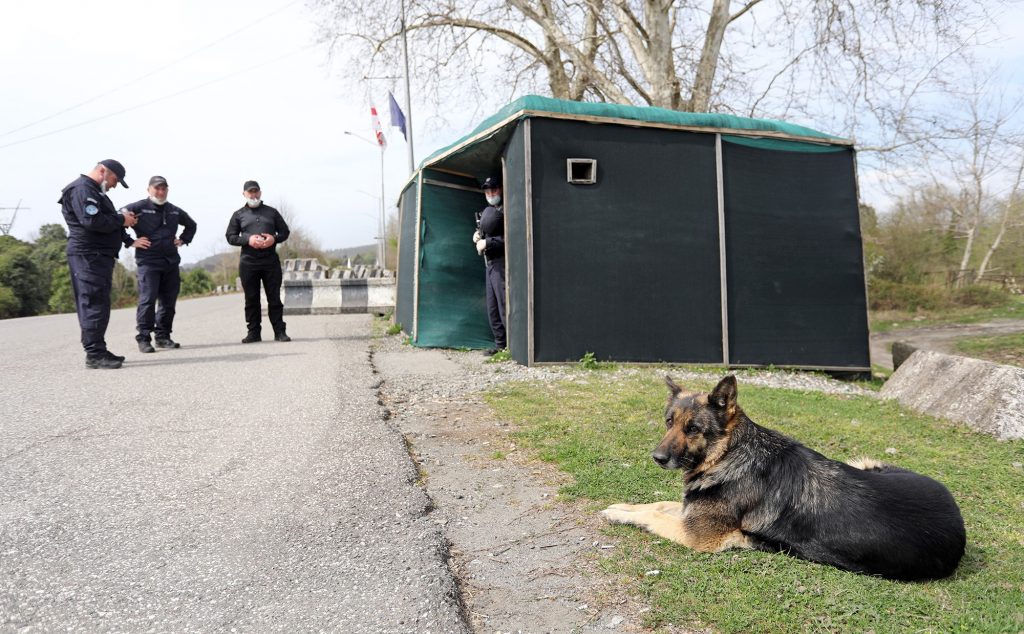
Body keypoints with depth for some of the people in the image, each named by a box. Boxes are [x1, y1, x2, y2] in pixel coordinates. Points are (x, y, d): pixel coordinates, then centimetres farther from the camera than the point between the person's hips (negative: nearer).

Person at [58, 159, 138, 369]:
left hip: (99, 255, 11)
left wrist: (122, 220, 5)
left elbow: (103, 220, 21)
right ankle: (94, 354, -10)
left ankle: (98, 350, 16)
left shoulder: (95, 191, 25)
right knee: (94, 305, -11)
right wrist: (121, 220, -11)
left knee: (98, 305, 11)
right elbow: (92, 221, -22)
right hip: (88, 255, -11)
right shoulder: (82, 188, -10)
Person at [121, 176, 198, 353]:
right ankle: (144, 338, -5)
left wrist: (183, 239, 18)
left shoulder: (175, 211, 15)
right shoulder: (138, 208, -3)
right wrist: (130, 242, -10)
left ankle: (163, 336, 15)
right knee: (147, 300, -11)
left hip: (171, 263, 6)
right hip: (148, 262, -6)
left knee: (168, 302, 6)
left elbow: (191, 225, 32)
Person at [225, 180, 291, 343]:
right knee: (251, 299, 3)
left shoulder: (271, 212, 14)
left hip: (271, 261, 0)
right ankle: (254, 332, 9)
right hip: (248, 262, 0)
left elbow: (285, 232, 14)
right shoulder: (238, 215, 12)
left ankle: (279, 331, 4)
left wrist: (274, 239, -8)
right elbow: (230, 237, 8)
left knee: (274, 298, 0)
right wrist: (248, 239, -10)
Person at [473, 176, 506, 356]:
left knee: (504, 305, -11)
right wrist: (478, 236, 9)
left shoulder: (504, 210, -11)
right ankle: (500, 344, 19)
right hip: (490, 263, 10)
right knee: (492, 307, 12)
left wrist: (487, 242, -16)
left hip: (501, 263, -10)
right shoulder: (487, 211, 17)